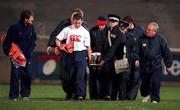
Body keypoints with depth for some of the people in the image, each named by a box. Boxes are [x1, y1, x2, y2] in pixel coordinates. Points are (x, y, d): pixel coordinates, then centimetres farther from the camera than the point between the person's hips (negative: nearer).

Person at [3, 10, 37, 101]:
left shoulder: (31, 27, 2)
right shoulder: (15, 27, -14)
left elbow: (34, 39, 16)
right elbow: (8, 41, -8)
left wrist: (30, 50, 7)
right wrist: (8, 52, -11)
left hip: (27, 56, 5)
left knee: (27, 75, 3)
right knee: (15, 75, -5)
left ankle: (25, 94, 15)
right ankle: (13, 96, 1)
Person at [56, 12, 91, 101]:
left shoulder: (85, 32, 6)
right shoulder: (67, 29, 6)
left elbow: (88, 46, 8)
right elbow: (58, 38, 9)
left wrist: (90, 58, 3)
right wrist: (59, 46, -10)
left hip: (81, 54, -2)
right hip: (70, 54, 2)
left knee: (80, 75, -12)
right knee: (70, 75, 6)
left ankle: (80, 94, -17)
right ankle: (70, 93, 19)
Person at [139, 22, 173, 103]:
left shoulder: (161, 40, -4)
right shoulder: (142, 39, 1)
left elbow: (167, 53, 2)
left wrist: (168, 65, 4)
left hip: (156, 67, -3)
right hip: (144, 66, 3)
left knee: (155, 83, -10)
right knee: (144, 83, 11)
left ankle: (155, 99, 3)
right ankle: (145, 95, 38)